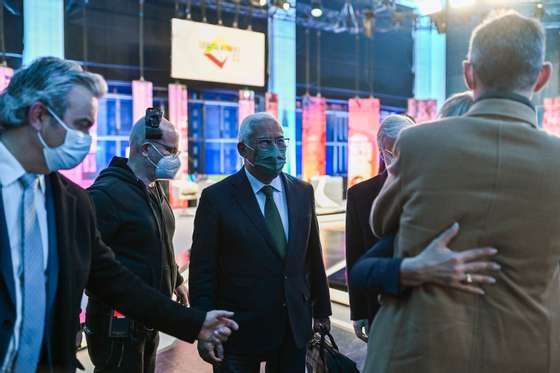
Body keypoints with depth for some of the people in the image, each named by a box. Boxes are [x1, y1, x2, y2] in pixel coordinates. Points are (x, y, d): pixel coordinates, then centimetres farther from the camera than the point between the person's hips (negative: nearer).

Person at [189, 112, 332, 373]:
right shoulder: (217, 197, -9)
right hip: (239, 329, -3)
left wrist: (321, 311, 11)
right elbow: (202, 271, -7)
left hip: (295, 329, 4)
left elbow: (313, 257, 8)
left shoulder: (303, 192, 3)